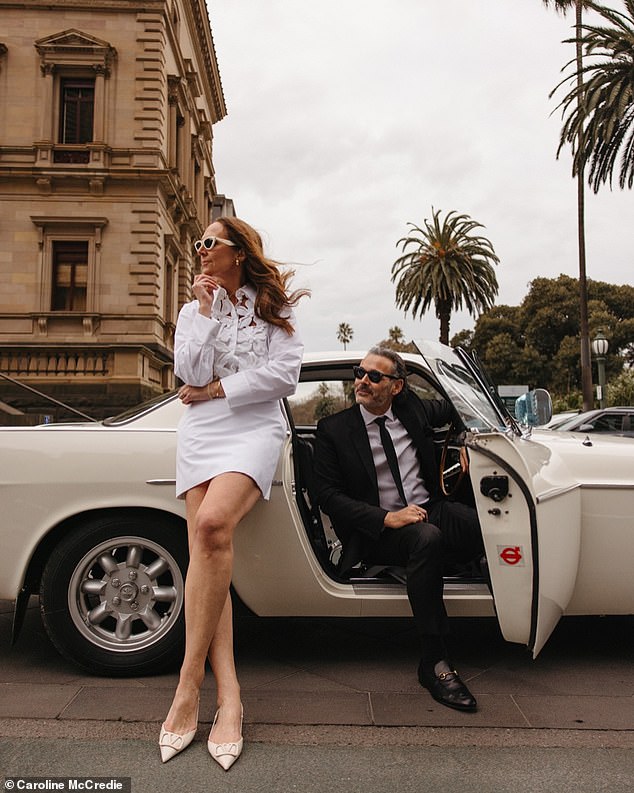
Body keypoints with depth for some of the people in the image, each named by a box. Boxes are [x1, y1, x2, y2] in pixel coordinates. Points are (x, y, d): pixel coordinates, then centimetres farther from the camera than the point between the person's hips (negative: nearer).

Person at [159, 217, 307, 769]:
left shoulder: (274, 308, 10)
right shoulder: (193, 311, 19)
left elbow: (284, 374, -3)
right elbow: (191, 372, 3)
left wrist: (215, 389, -2)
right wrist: (206, 310, -1)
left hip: (254, 429, -3)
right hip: (201, 434, 4)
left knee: (212, 523, -30)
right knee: (207, 550, -15)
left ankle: (189, 682, -21)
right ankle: (229, 698, -15)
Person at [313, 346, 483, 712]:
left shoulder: (413, 410, 8)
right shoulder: (333, 429, -2)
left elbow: (454, 408, 28)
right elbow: (328, 495, -8)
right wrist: (387, 518, -20)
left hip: (432, 511, 4)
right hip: (379, 531, -4)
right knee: (427, 539, -37)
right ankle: (434, 662, -27)